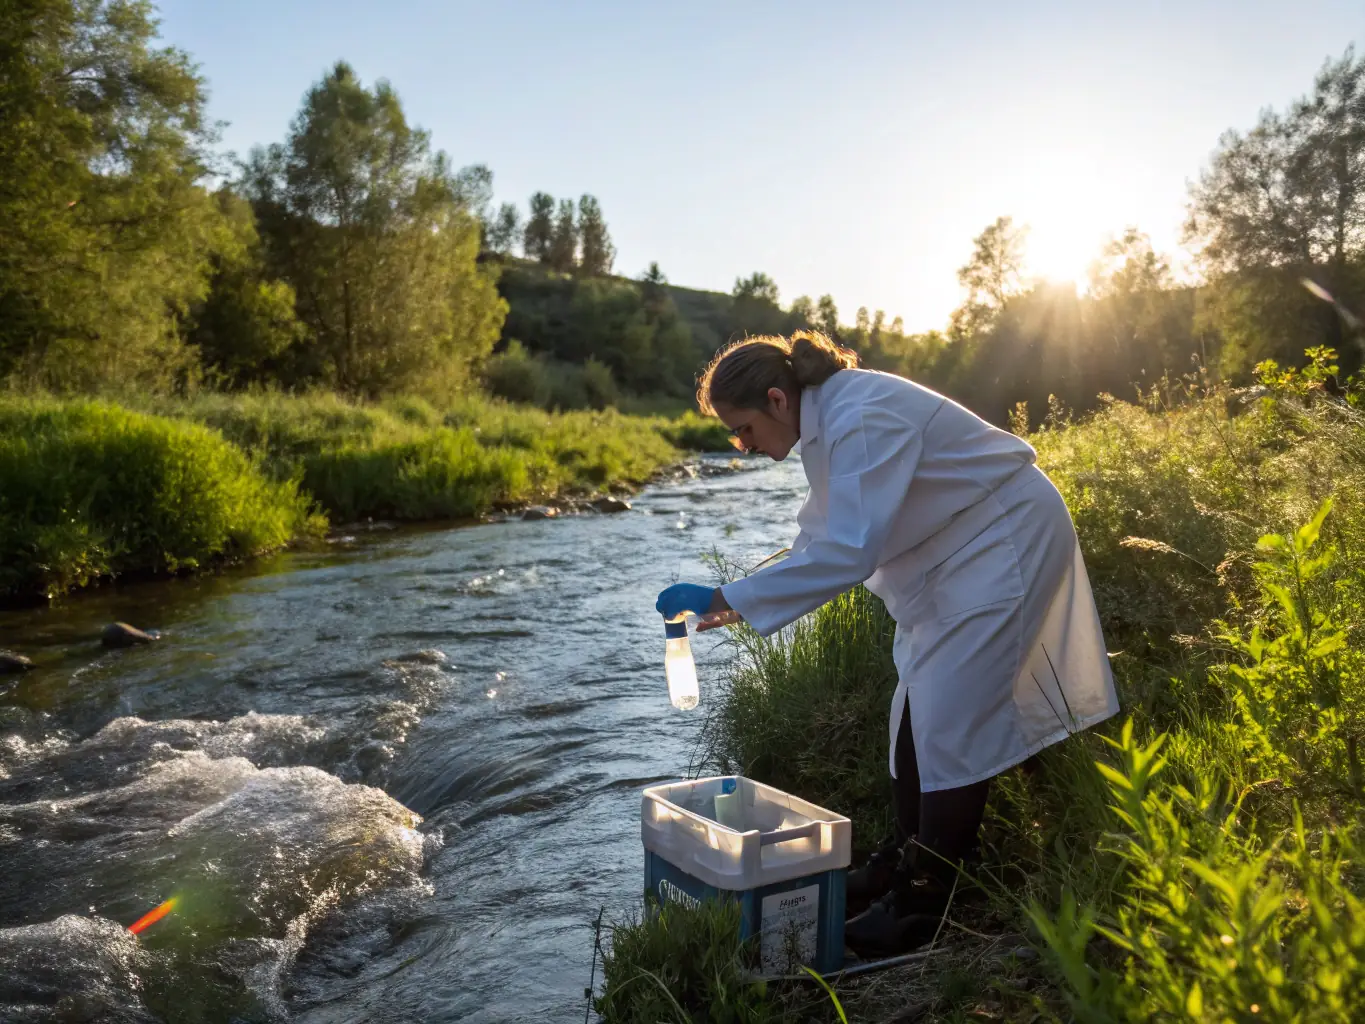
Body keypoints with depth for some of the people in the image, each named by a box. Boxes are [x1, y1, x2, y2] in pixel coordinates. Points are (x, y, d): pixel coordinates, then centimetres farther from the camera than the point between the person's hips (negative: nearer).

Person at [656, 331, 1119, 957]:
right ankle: (907, 858, 27)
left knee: (952, 718, -8)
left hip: (1007, 540, -10)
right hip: (954, 553, 10)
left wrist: (732, 597, -34)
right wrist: (737, 603, 0)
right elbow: (820, 533, 7)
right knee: (916, 707, 12)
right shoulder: (825, 422, 0)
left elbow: (849, 551, -36)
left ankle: (923, 899, 3)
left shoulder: (861, 420, -30)